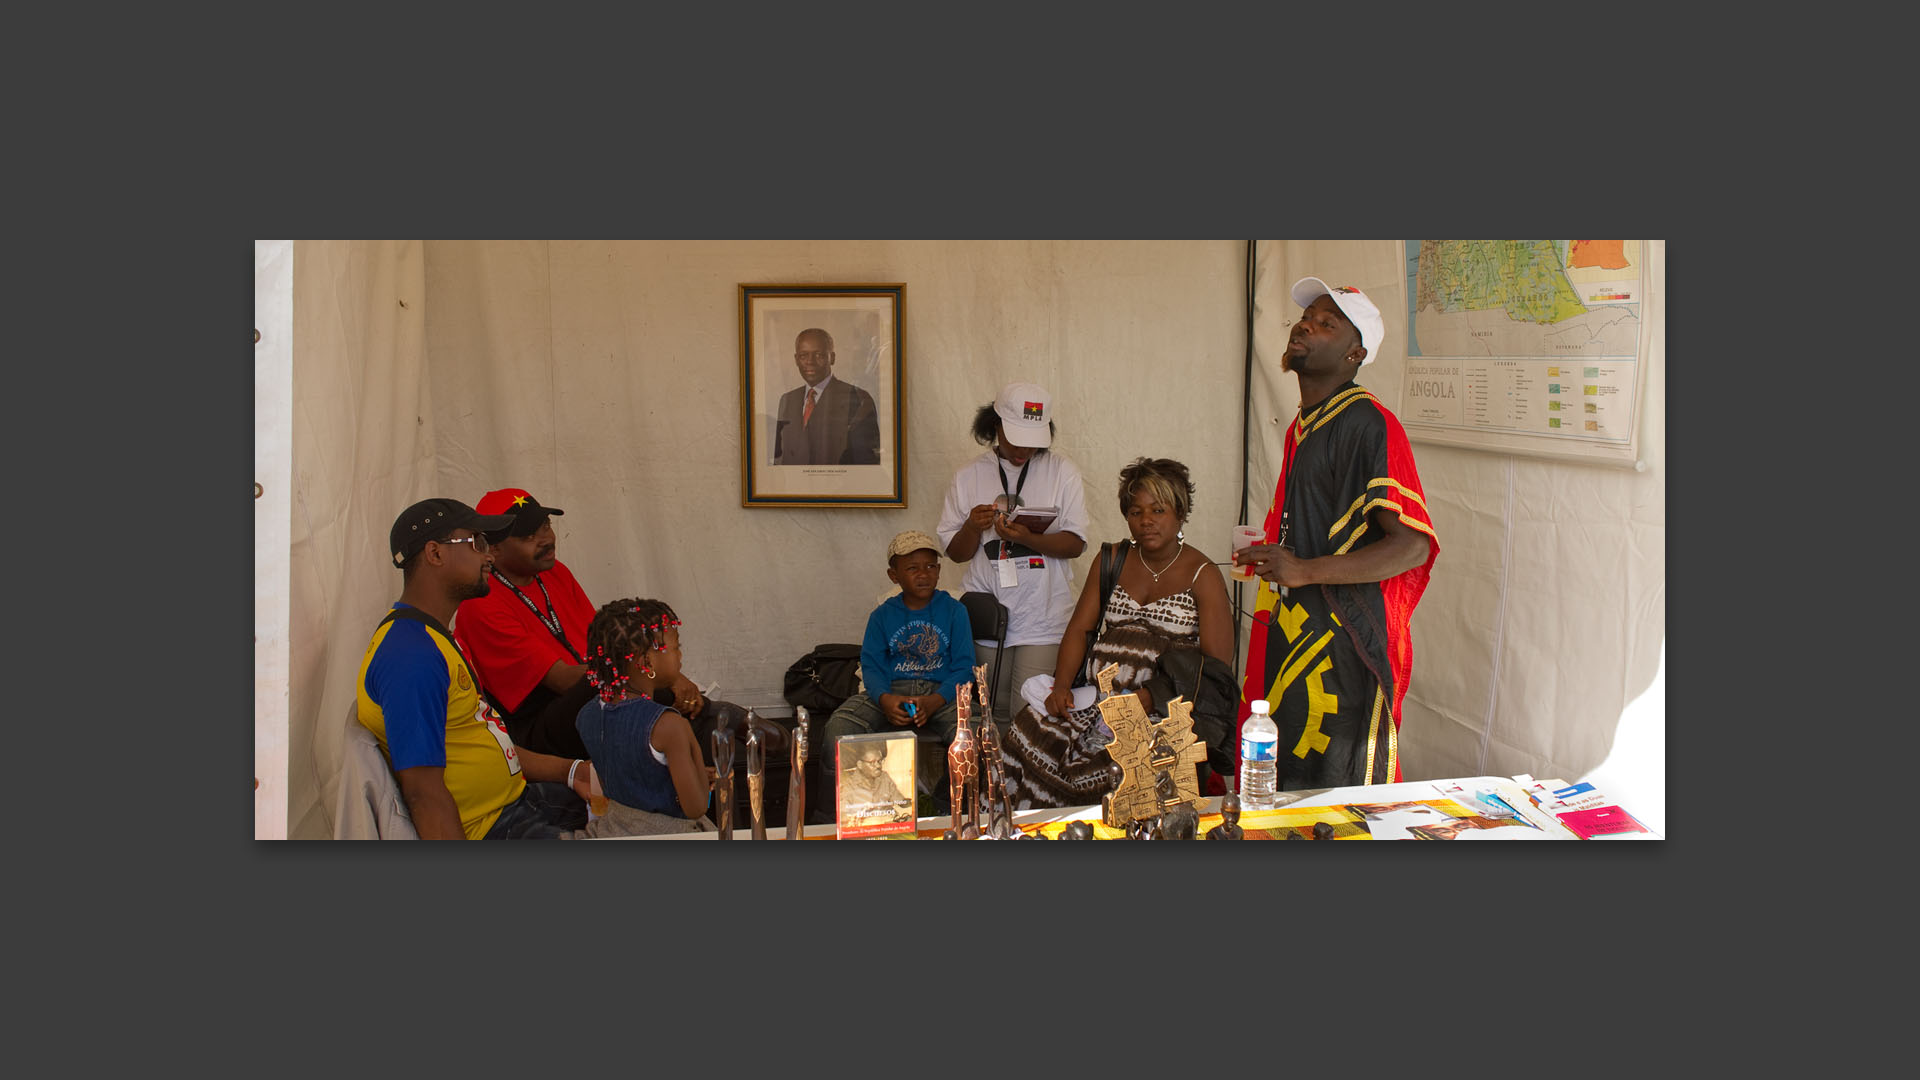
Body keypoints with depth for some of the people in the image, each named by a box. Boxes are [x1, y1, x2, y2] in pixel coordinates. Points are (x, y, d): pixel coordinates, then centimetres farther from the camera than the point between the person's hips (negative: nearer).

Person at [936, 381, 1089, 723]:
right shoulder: (968, 477, 7)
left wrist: (1027, 538, -20)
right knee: (997, 716, 9)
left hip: (1043, 621, -2)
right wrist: (973, 528, -13)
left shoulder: (1063, 473, 3)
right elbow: (956, 553, 9)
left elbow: (1075, 543, -3)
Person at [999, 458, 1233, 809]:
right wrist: (1062, 684, -9)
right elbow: (1079, 628, 10)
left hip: (1168, 707, -4)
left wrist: (1153, 696, -20)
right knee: (1033, 727, -23)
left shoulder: (1203, 575, 1)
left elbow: (1218, 663, -8)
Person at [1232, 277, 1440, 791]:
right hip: (1293, 635, 9)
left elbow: (1412, 545, -21)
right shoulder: (1304, 424, 17)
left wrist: (1306, 571, -28)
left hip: (1344, 645, -9)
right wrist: (1271, 556, 16)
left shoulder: (1367, 422, -14)